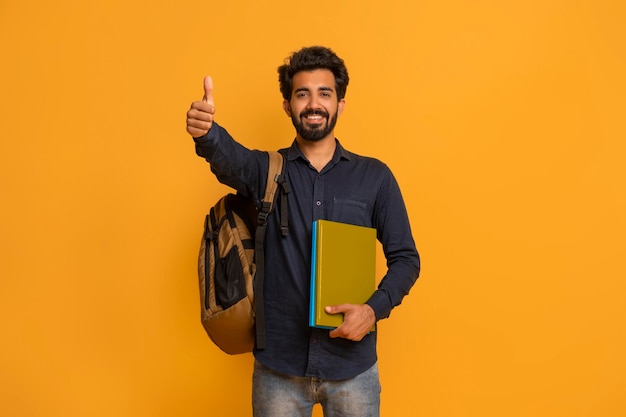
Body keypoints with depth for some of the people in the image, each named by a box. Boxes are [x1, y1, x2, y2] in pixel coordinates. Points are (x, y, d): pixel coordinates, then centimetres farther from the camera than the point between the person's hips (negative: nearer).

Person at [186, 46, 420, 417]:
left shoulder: (375, 177, 2)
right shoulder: (265, 171, 1)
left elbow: (405, 259, 2)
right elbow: (228, 157, -22)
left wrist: (375, 309, -15)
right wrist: (205, 132, -44)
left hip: (353, 364, 0)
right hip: (278, 364, 0)